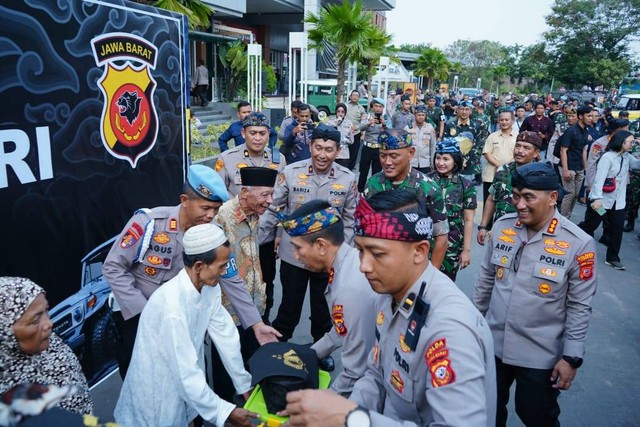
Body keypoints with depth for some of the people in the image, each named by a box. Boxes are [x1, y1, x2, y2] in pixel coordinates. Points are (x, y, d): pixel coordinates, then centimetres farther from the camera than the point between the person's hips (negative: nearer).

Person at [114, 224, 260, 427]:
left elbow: (226, 335, -6)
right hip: (157, 389, -6)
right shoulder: (172, 305, -34)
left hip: (187, 381, 6)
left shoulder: (209, 287, -12)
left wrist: (244, 385, 0)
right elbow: (185, 371, -31)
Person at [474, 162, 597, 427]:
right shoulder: (502, 226, -6)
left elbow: (579, 306, -11)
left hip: (540, 356, -3)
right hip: (492, 344, 4)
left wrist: (572, 357, -11)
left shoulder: (578, 244, -17)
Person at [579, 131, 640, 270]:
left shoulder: (627, 157, 7)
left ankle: (613, 258, 19)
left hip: (618, 201, 7)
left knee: (617, 230, 7)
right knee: (589, 226, 5)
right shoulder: (607, 157, -16)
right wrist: (597, 198, -33)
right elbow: (599, 179, -23)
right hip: (602, 199, -6)